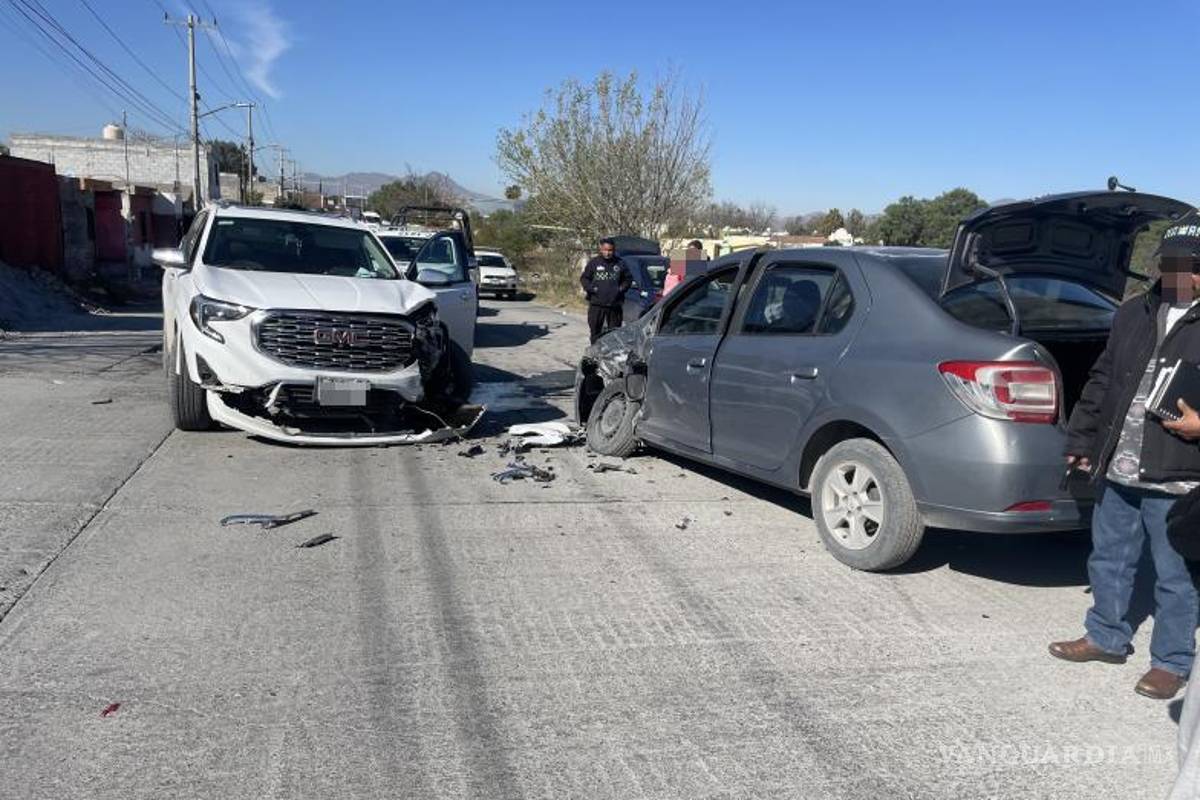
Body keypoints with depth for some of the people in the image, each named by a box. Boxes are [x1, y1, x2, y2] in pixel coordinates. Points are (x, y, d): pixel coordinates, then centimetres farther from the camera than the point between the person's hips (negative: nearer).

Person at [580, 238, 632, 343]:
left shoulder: (620, 264, 7)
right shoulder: (594, 262, 3)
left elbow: (628, 278, 16)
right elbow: (584, 278, 7)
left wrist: (622, 288, -2)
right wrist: (590, 288, -10)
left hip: (614, 304, 1)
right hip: (596, 304, -1)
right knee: (595, 331, 4)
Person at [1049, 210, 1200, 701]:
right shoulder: (1133, 314, 10)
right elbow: (1101, 382, 15)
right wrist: (1081, 440, 15)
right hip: (1116, 473, 6)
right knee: (1108, 559, 18)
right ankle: (1107, 637, 37)